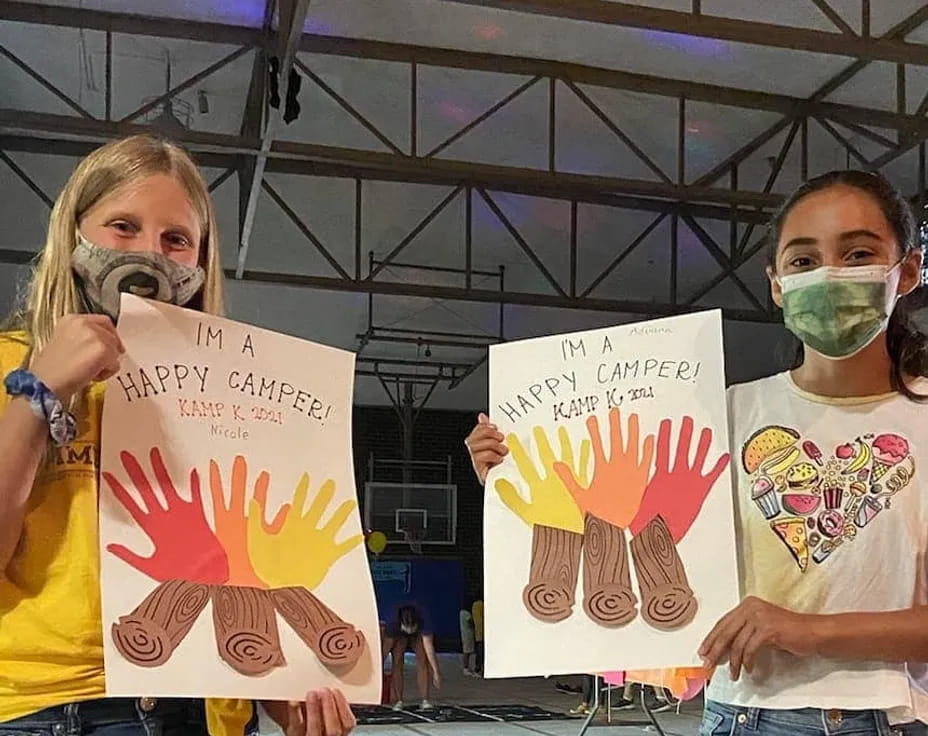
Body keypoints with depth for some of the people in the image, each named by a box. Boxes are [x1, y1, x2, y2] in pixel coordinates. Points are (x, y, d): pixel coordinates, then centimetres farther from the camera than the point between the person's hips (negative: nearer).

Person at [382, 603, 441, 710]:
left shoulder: (423, 621, -41)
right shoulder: (393, 623, -38)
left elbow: (429, 648, -39)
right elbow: (386, 648, -31)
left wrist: (436, 672, -38)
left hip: (419, 634, 0)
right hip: (399, 636, 0)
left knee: (423, 661, -17)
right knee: (397, 662, -15)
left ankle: (425, 700, -15)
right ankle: (398, 701, -9)